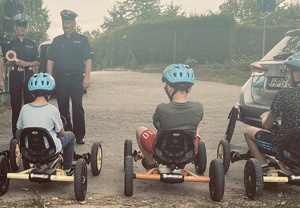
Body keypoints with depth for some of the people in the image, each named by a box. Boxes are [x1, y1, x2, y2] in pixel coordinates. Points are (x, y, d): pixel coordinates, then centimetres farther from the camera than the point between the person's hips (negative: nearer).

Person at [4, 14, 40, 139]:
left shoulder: (32, 44, 10)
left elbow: (37, 62, 6)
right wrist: (15, 63, -13)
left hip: (29, 75, 0)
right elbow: (6, 63, 8)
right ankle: (16, 134, 4)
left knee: (30, 103, -4)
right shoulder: (11, 45, 10)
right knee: (16, 105, 0)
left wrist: (27, 63, -13)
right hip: (15, 76, 0)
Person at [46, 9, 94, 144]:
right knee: (63, 108, 6)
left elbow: (88, 59, 0)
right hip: (60, 78, 3)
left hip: (77, 78, -3)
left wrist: (86, 78, -8)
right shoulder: (57, 41, 13)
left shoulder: (82, 40, 5)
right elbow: (50, 60, 12)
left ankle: (79, 136, 4)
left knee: (77, 107, -2)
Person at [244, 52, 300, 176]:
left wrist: (265, 116, 13)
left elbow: (267, 125, -8)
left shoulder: (284, 94, -16)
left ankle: (264, 169, 6)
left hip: (285, 147, -5)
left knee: (248, 131, 13)